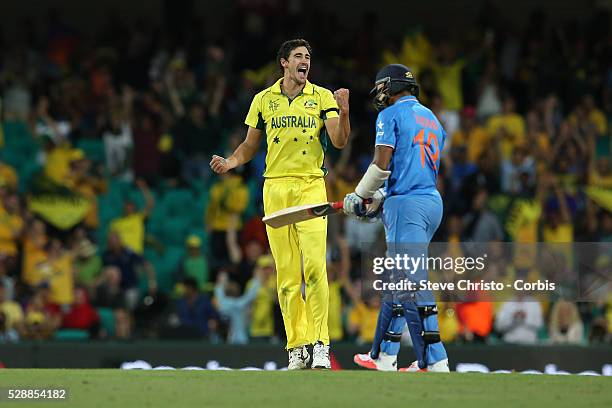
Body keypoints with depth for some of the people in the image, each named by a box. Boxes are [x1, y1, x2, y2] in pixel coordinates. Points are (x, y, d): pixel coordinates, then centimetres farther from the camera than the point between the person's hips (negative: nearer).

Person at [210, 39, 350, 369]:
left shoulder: (322, 97, 6)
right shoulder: (264, 100, 11)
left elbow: (339, 142, -3)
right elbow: (250, 145, 18)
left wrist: (343, 112, -20)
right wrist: (230, 162, -1)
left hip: (311, 186, -2)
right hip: (275, 189, 2)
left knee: (314, 265, -16)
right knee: (287, 274, 0)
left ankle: (320, 344, -15)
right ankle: (296, 347, 3)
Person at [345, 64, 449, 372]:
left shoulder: (391, 115, -2)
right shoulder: (431, 119, 22)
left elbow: (382, 165, -10)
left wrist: (359, 197, 5)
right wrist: (379, 199, 21)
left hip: (407, 205, -9)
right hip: (432, 202, 9)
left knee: (412, 283, -12)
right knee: (396, 280, 17)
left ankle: (435, 361, -20)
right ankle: (383, 356, 21)